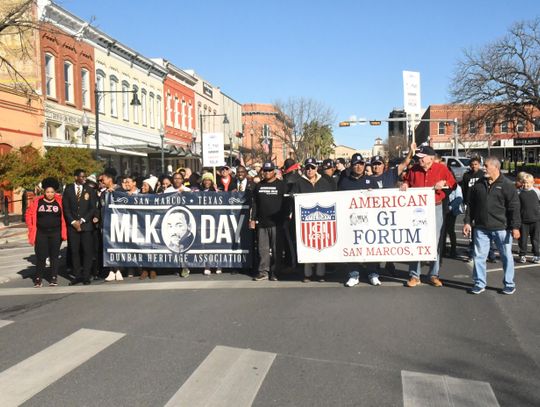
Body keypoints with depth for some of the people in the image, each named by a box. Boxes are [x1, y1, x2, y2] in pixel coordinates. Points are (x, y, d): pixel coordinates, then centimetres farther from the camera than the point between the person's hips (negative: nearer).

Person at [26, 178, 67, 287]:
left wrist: (63, 230, -5)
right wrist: (31, 228, 3)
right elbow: (29, 214, 8)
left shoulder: (59, 201, -3)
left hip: (56, 233, 0)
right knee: (40, 256, 2)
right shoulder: (37, 201, 0)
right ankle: (38, 278, 11)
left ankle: (54, 278, 16)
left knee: (54, 256, 7)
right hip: (41, 233, 1)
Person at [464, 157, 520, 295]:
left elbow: (514, 207, -7)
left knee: (506, 256, 7)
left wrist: (515, 227, -11)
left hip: (501, 228, -3)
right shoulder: (479, 184, 8)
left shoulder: (507, 185, -5)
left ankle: (509, 284, 20)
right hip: (481, 228, 3)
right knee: (479, 256, 4)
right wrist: (467, 222, 8)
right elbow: (471, 205, 13)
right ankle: (479, 283, 15)